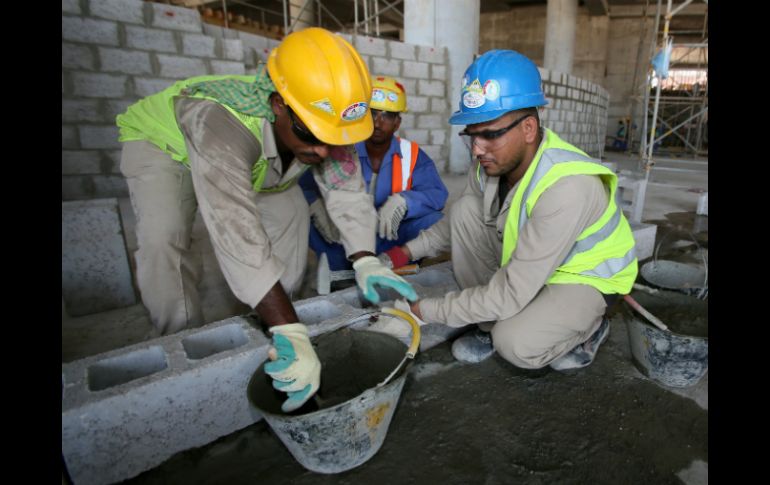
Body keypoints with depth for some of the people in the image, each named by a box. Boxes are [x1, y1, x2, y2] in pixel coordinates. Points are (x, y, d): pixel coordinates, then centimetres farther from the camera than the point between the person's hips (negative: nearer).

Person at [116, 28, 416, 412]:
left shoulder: (322, 125, -29)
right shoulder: (223, 123, -47)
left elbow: (347, 191, -24)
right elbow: (238, 237, -55)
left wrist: (365, 261, -38)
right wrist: (291, 333, -58)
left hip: (248, 157, 6)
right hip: (163, 142, -5)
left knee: (292, 214, -8)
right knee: (163, 240, -28)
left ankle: (264, 329, 9)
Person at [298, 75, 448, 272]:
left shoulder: (411, 154, -3)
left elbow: (437, 194, -16)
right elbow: (299, 183, -13)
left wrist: (403, 201, -37)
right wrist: (315, 206, -37)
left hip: (390, 237, 1)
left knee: (432, 221, -23)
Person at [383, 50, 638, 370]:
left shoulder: (568, 187, -37)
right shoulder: (494, 159, -16)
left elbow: (512, 293, -35)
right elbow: (459, 223, 2)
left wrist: (425, 311, -30)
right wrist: (409, 251, -11)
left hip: (586, 276, -6)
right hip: (525, 257, 7)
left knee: (516, 344, -32)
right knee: (465, 209, -15)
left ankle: (588, 326, 5)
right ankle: (490, 324, 0)